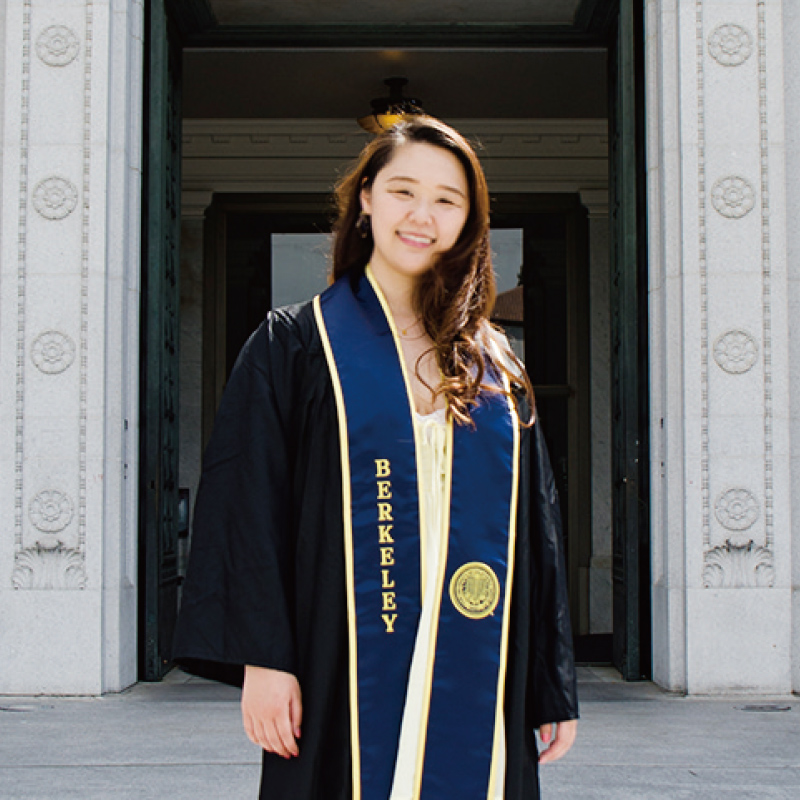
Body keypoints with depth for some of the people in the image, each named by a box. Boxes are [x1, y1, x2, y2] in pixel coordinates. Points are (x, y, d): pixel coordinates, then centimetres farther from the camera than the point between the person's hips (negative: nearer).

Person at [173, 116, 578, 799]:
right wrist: (262, 659, -13)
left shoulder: (494, 368, 12)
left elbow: (537, 531, 12)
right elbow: (247, 506, -4)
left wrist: (554, 689, 8)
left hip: (477, 685, 3)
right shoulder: (295, 345, 3)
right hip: (351, 683, -3)